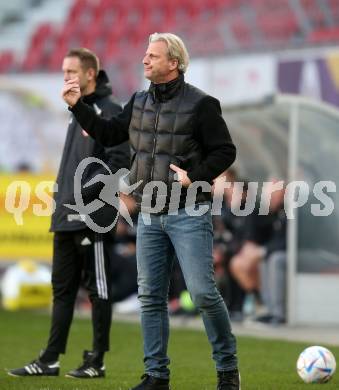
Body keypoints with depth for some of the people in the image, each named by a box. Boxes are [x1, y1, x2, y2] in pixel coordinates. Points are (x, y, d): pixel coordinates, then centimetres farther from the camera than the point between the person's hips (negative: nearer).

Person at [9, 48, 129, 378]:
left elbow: (119, 161, -17)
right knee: (62, 288, 9)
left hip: (94, 217, -9)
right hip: (67, 218, 9)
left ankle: (96, 362, 4)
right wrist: (61, 191, 13)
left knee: (98, 289, -1)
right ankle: (50, 360, 12)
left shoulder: (110, 112, -9)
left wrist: (84, 192, -19)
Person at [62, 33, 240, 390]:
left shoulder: (199, 104, -9)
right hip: (149, 214, 6)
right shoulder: (139, 103, 10)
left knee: (203, 293, -9)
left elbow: (225, 151, -8)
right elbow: (109, 134, 18)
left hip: (189, 214, -6)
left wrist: (195, 176, -19)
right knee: (150, 296, 7)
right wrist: (77, 106, 10)